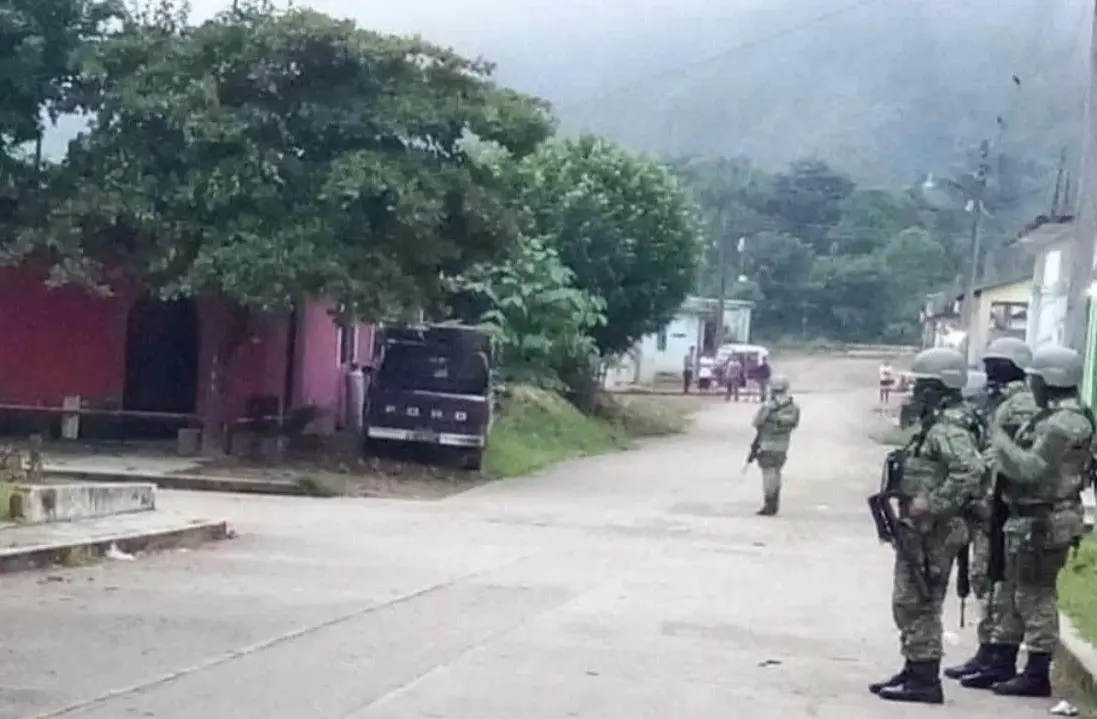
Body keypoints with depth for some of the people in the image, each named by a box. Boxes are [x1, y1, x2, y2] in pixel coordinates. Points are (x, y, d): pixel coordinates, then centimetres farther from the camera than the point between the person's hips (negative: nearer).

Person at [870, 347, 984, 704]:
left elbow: (971, 469, -31)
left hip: (931, 531, -10)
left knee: (918, 605, -5)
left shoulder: (948, 428, -17)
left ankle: (924, 680, 1)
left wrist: (931, 504, -28)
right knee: (908, 603, 17)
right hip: (921, 529, 10)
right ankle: (915, 670, 26)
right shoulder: (937, 424, 15)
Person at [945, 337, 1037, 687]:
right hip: (984, 507, 10)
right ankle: (987, 651, 23)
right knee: (983, 578, 14)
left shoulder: (1022, 405, -13)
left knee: (1001, 582, -5)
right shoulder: (995, 400, 17)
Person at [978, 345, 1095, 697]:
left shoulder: (1066, 422, -19)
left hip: (1045, 522, -10)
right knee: (1014, 592, 17)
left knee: (1036, 596, -4)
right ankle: (1002, 665, 26)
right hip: (1027, 518, 10)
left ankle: (1037, 675, 4)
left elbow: (1032, 468, -25)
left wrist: (1000, 441, -15)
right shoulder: (1050, 416, 15)